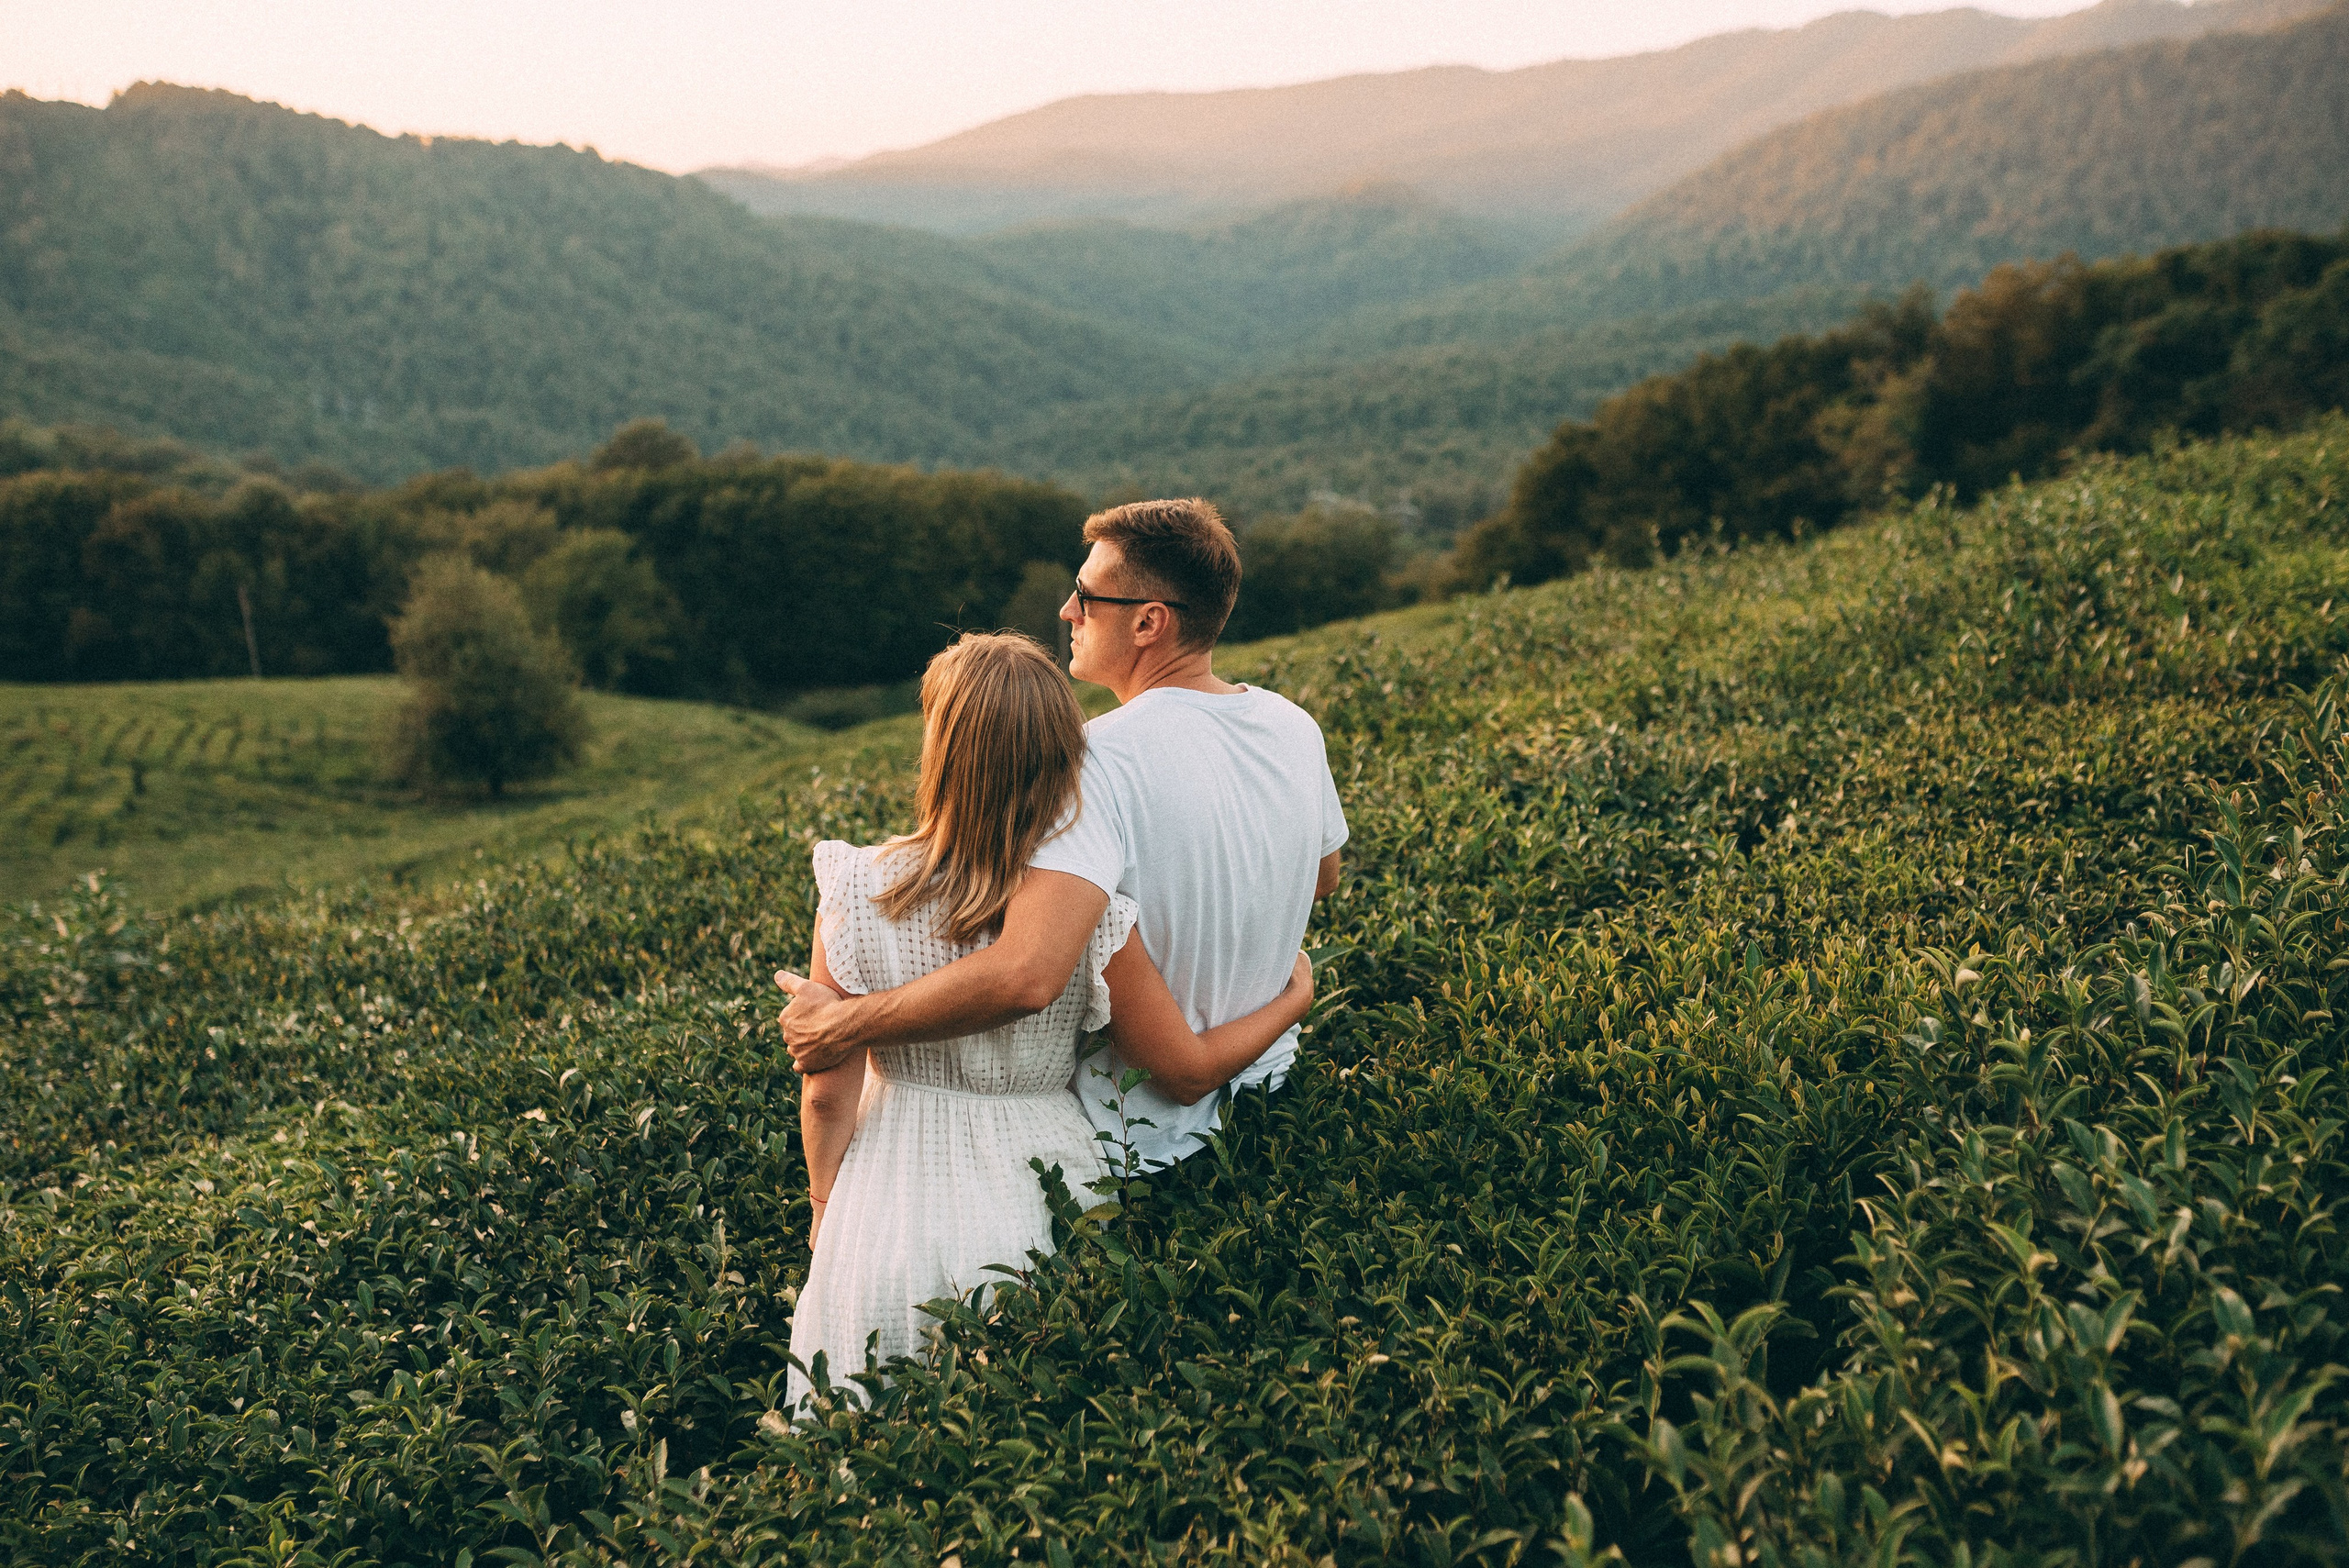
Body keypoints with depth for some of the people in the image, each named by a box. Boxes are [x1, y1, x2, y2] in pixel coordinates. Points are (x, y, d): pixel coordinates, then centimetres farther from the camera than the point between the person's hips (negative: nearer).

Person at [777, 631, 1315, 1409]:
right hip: (1038, 1206, 0)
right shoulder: (1092, 914, -17)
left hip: (897, 1214, 0)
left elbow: (829, 1094, -9)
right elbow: (1187, 1068, -5)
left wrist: (824, 1205, 11)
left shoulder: (859, 894, -17)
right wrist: (1293, 999, 12)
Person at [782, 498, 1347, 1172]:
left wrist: (840, 1027, -33)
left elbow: (1026, 976, -43)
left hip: (1138, 1135, -7)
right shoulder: (1295, 727, -7)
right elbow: (1323, 878, 13)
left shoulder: (1102, 761, -30)